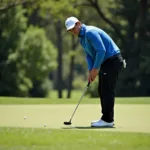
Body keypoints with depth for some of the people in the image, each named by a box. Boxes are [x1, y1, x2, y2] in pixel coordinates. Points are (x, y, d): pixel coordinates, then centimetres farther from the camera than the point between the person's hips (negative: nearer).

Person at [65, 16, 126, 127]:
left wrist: (95, 68, -18)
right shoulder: (82, 38, 15)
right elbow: (89, 55, 16)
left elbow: (101, 50, -24)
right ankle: (107, 118, 14)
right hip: (106, 63, 11)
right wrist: (91, 71, 2)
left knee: (107, 90, -12)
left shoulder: (90, 32, -18)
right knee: (102, 90, 11)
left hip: (113, 60, -11)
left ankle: (108, 120, -12)